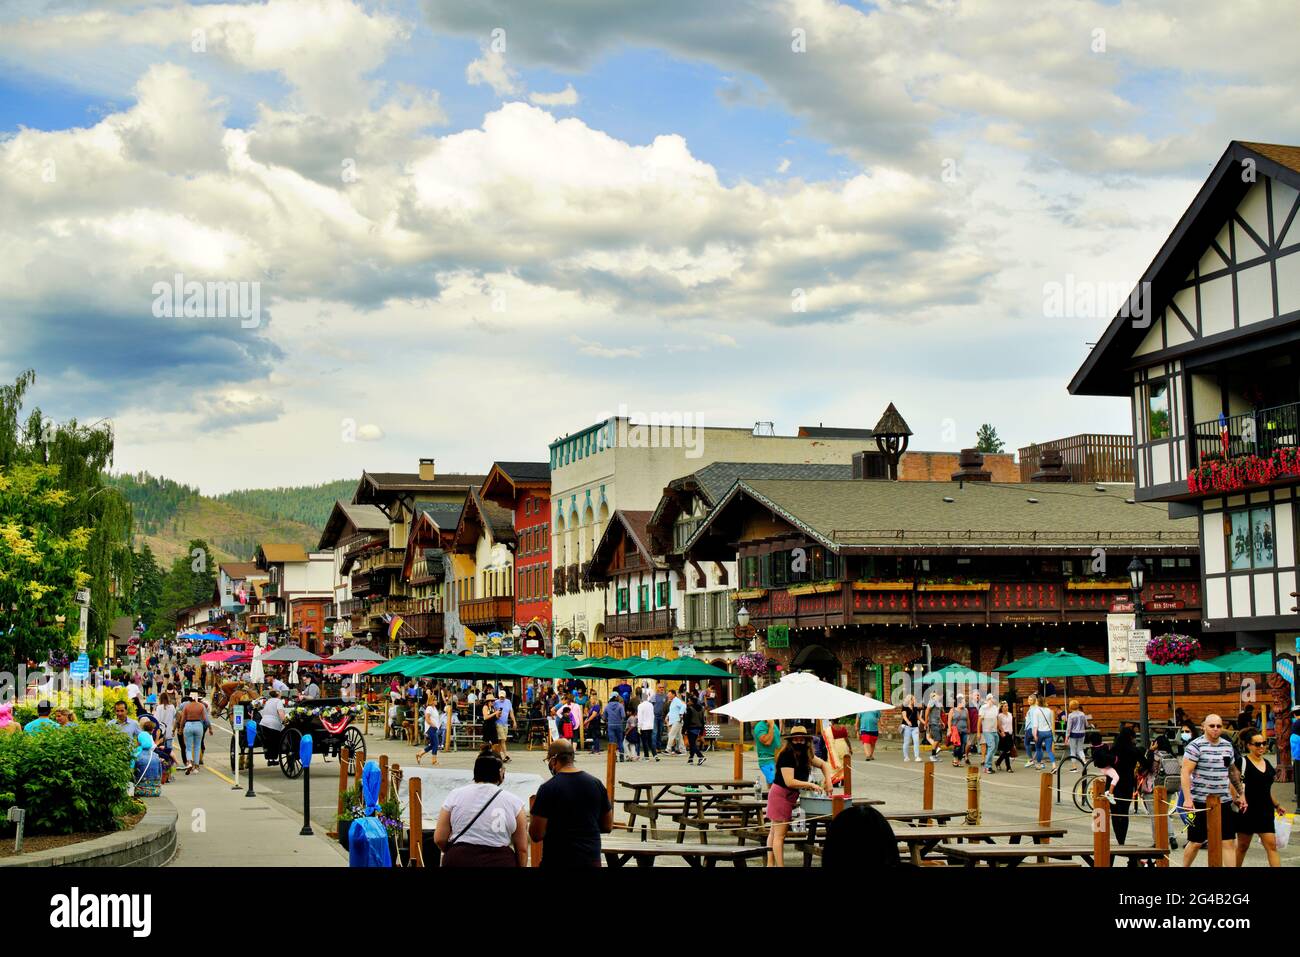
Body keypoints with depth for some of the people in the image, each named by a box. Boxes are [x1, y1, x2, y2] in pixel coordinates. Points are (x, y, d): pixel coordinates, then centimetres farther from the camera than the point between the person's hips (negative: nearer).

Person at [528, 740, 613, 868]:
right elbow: (608, 827, 8)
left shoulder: (548, 788, -14)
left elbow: (536, 835, -13)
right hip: (592, 858, 4)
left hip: (558, 861, -4)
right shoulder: (596, 784, 0)